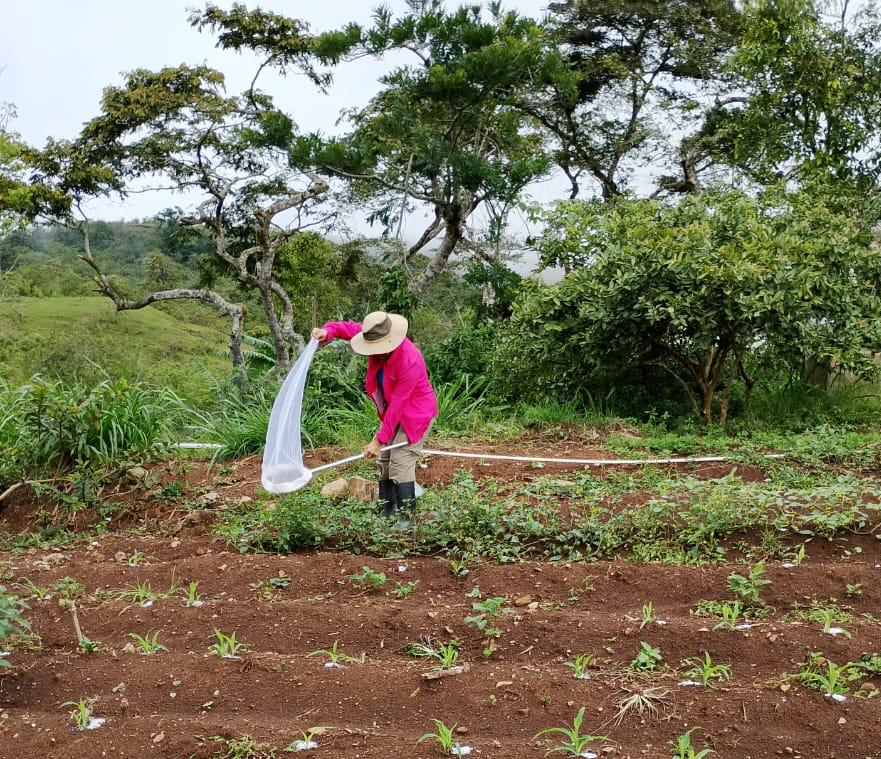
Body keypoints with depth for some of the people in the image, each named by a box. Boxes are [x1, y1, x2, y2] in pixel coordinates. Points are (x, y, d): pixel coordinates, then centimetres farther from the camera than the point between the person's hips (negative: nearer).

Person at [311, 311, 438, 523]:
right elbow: (350, 328, 3)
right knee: (384, 460, 9)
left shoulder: (410, 362, -34)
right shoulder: (378, 339, -13)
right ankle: (387, 512, 17)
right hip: (393, 412, 8)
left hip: (415, 414, -8)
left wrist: (379, 440, -25)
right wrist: (328, 331, -20)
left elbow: (397, 406, -30)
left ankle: (406, 518, -9)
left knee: (400, 464, -14)